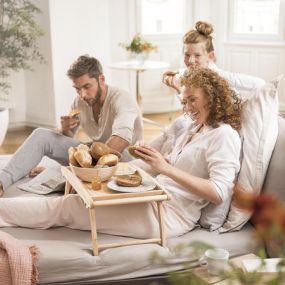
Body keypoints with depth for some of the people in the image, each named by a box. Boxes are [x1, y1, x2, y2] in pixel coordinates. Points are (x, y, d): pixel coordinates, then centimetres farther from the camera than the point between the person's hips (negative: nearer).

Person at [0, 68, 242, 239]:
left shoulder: (224, 135, -10)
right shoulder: (195, 128, 19)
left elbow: (219, 193, -21)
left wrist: (166, 168, -25)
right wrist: (153, 158, 0)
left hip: (171, 213, -8)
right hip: (155, 198, 8)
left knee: (67, 206, -6)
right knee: (77, 197, 0)